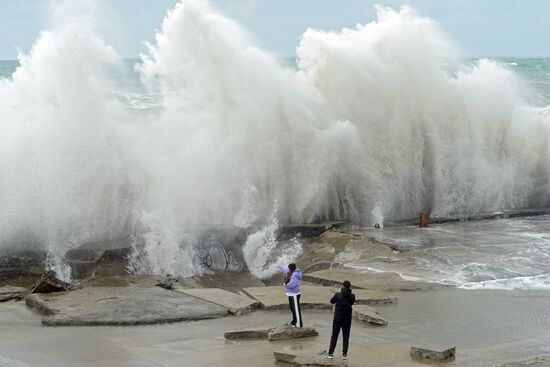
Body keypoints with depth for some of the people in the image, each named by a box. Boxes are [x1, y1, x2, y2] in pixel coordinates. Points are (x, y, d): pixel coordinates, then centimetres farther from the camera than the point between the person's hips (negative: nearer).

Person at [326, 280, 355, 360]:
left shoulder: (338, 295, -13)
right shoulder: (352, 296, -8)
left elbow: (332, 301, 4)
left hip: (337, 319, -1)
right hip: (347, 320, 1)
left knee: (334, 336, 10)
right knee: (346, 337, 12)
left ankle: (330, 354, 12)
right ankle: (344, 354, 10)